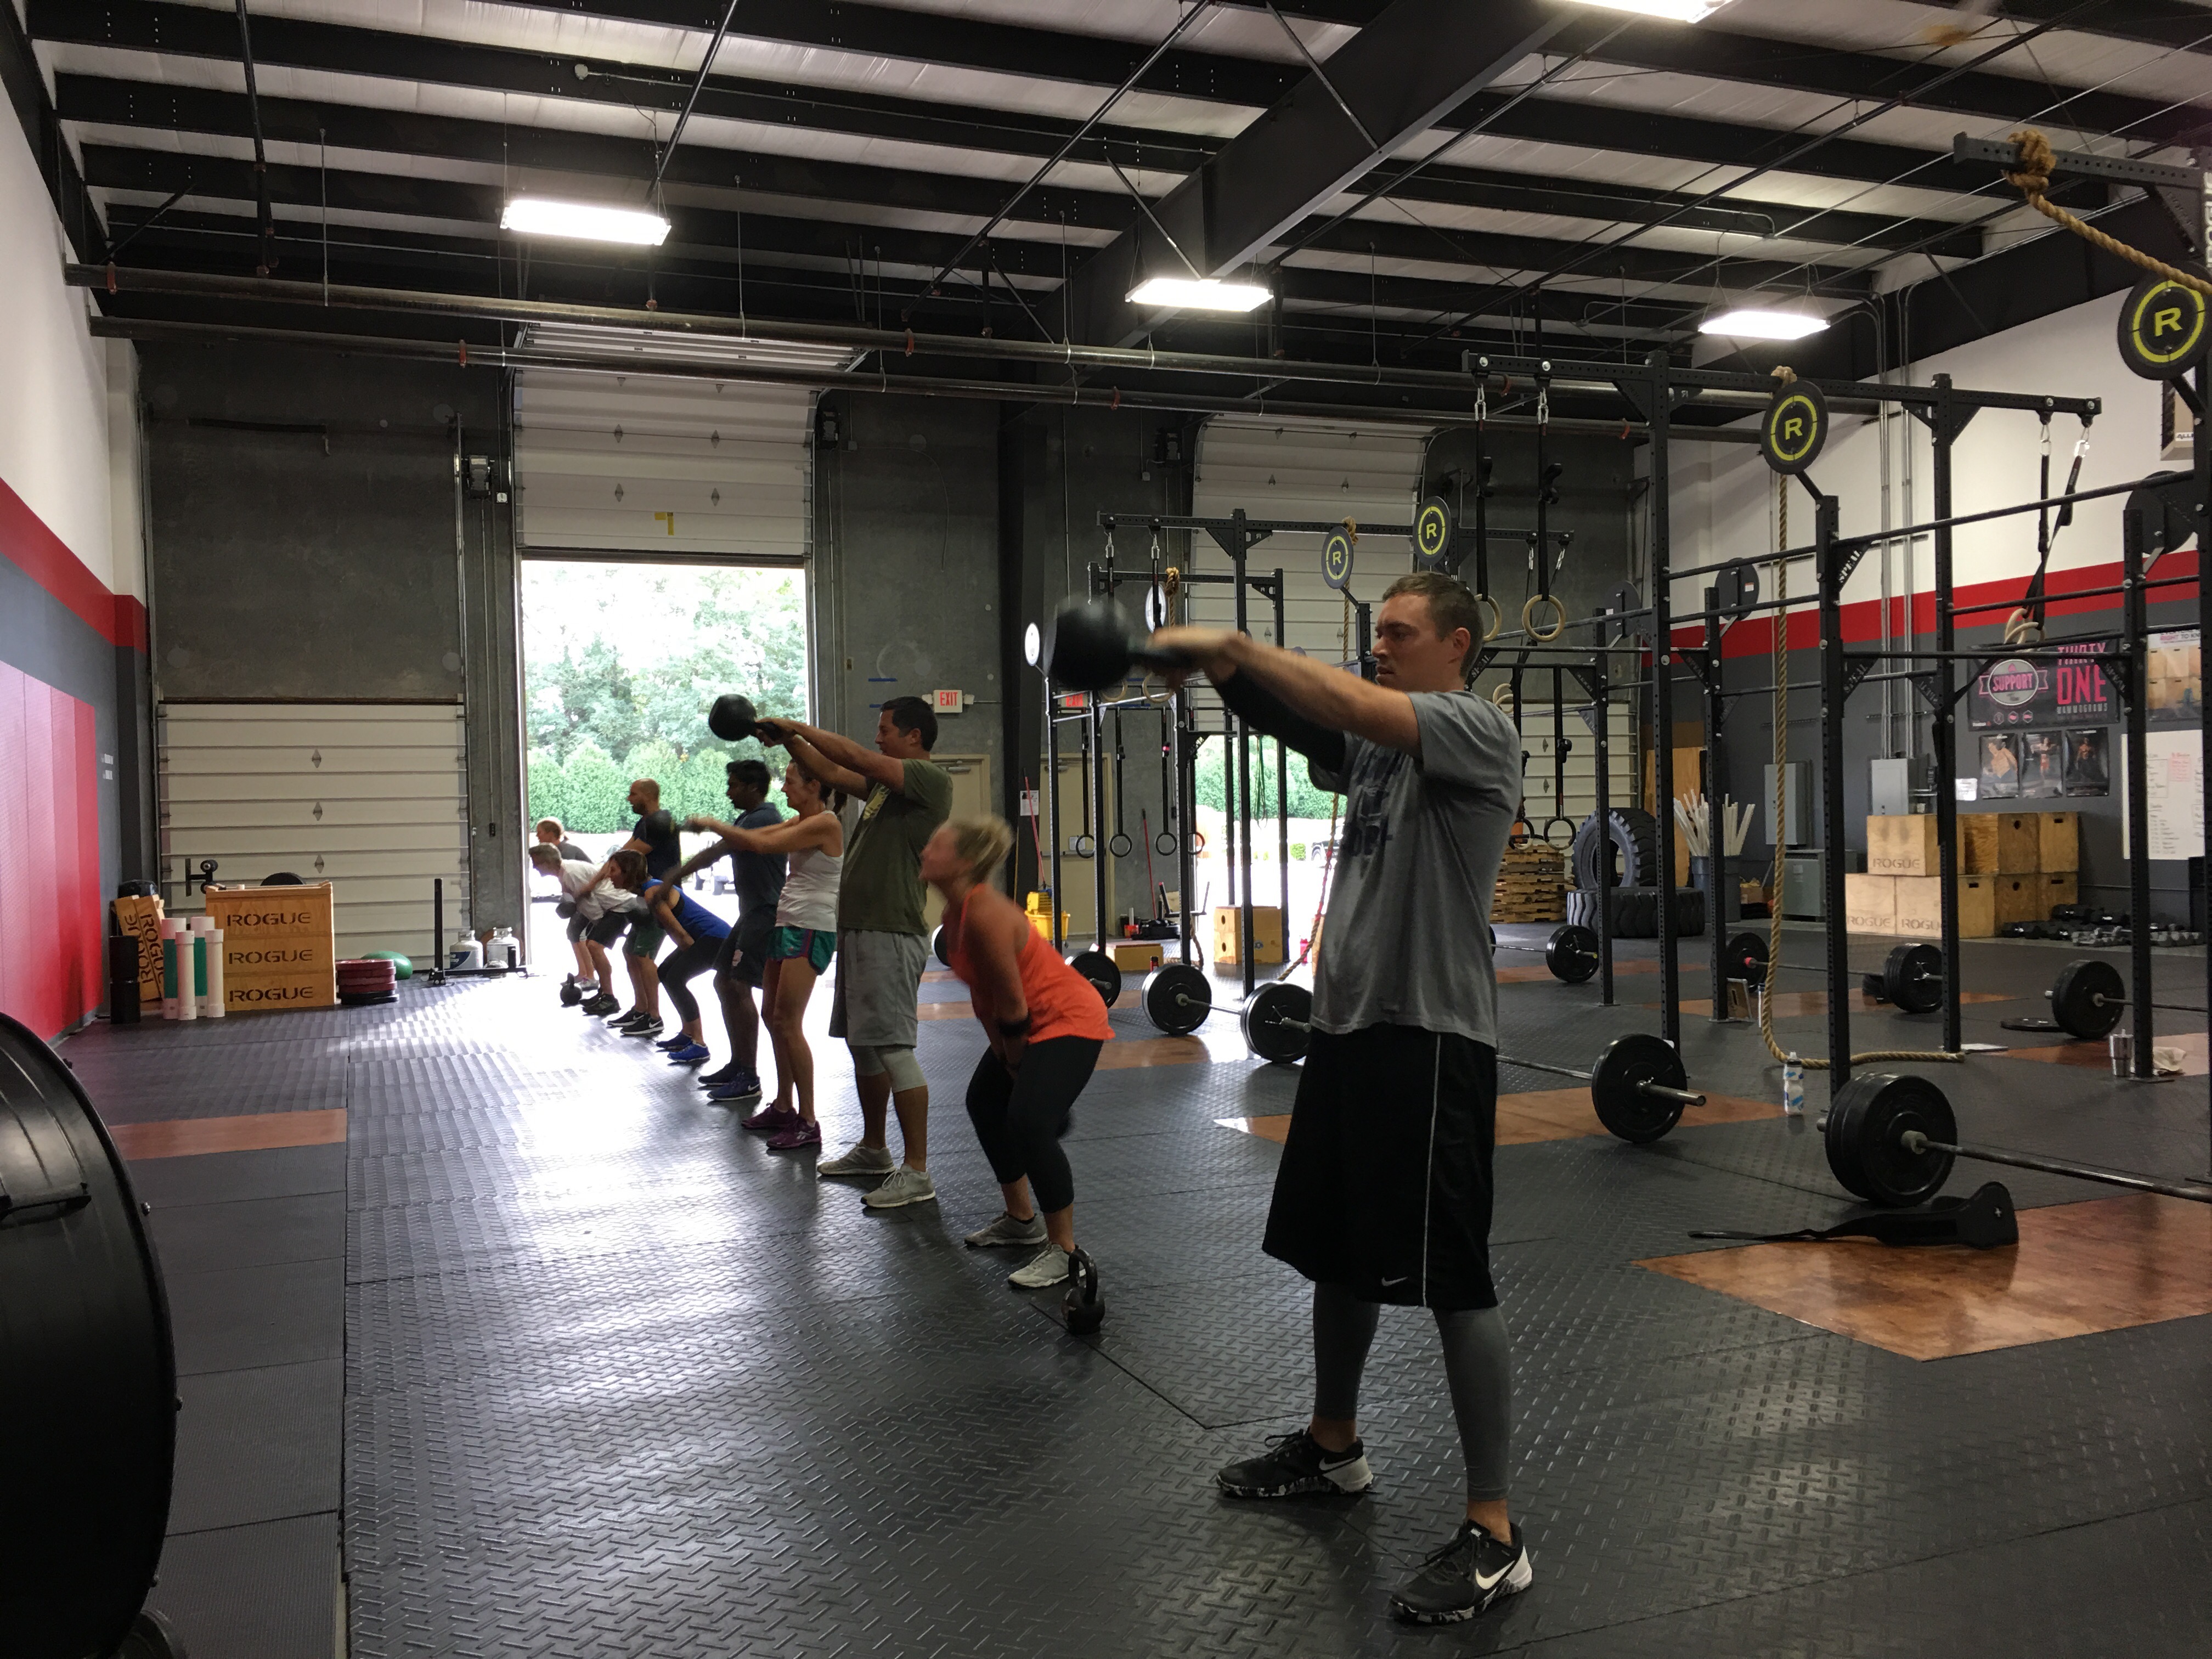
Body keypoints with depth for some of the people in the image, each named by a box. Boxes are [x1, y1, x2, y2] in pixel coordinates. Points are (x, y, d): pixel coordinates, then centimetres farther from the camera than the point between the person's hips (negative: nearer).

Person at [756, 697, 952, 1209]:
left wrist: (798, 726, -8)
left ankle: (916, 1171, -9)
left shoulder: (931, 780, -11)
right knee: (862, 1045, 17)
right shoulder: (885, 783, 18)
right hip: (858, 929, 10)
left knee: (892, 1047, -13)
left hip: (891, 935, -10)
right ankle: (873, 1150, 31)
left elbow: (855, 758, -17)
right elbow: (833, 773, 25)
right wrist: (789, 740, 16)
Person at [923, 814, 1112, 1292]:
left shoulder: (984, 915, -28)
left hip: (1069, 1020, -11)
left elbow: (1013, 1004, -24)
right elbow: (982, 994, 10)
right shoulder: (954, 913, 2)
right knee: (984, 1102, 21)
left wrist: (1015, 1060, -10)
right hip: (1030, 1024, 12)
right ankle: (1021, 1219, 35)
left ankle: (1064, 1250, -13)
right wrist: (1001, 1054, 9)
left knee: (1029, 1123, -25)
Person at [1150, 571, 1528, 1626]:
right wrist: (1216, 667, -16)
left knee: (1451, 1282, -6)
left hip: (1429, 1036, -9)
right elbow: (1288, 717, 3)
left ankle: (1493, 1532, 3)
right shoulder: (1374, 739, 17)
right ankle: (1333, 1447, 39)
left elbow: (1354, 706, -25)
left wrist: (1230, 643, -23)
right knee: (1335, 1254, 20)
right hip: (1344, 1024, 9)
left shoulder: (1478, 731, -9)